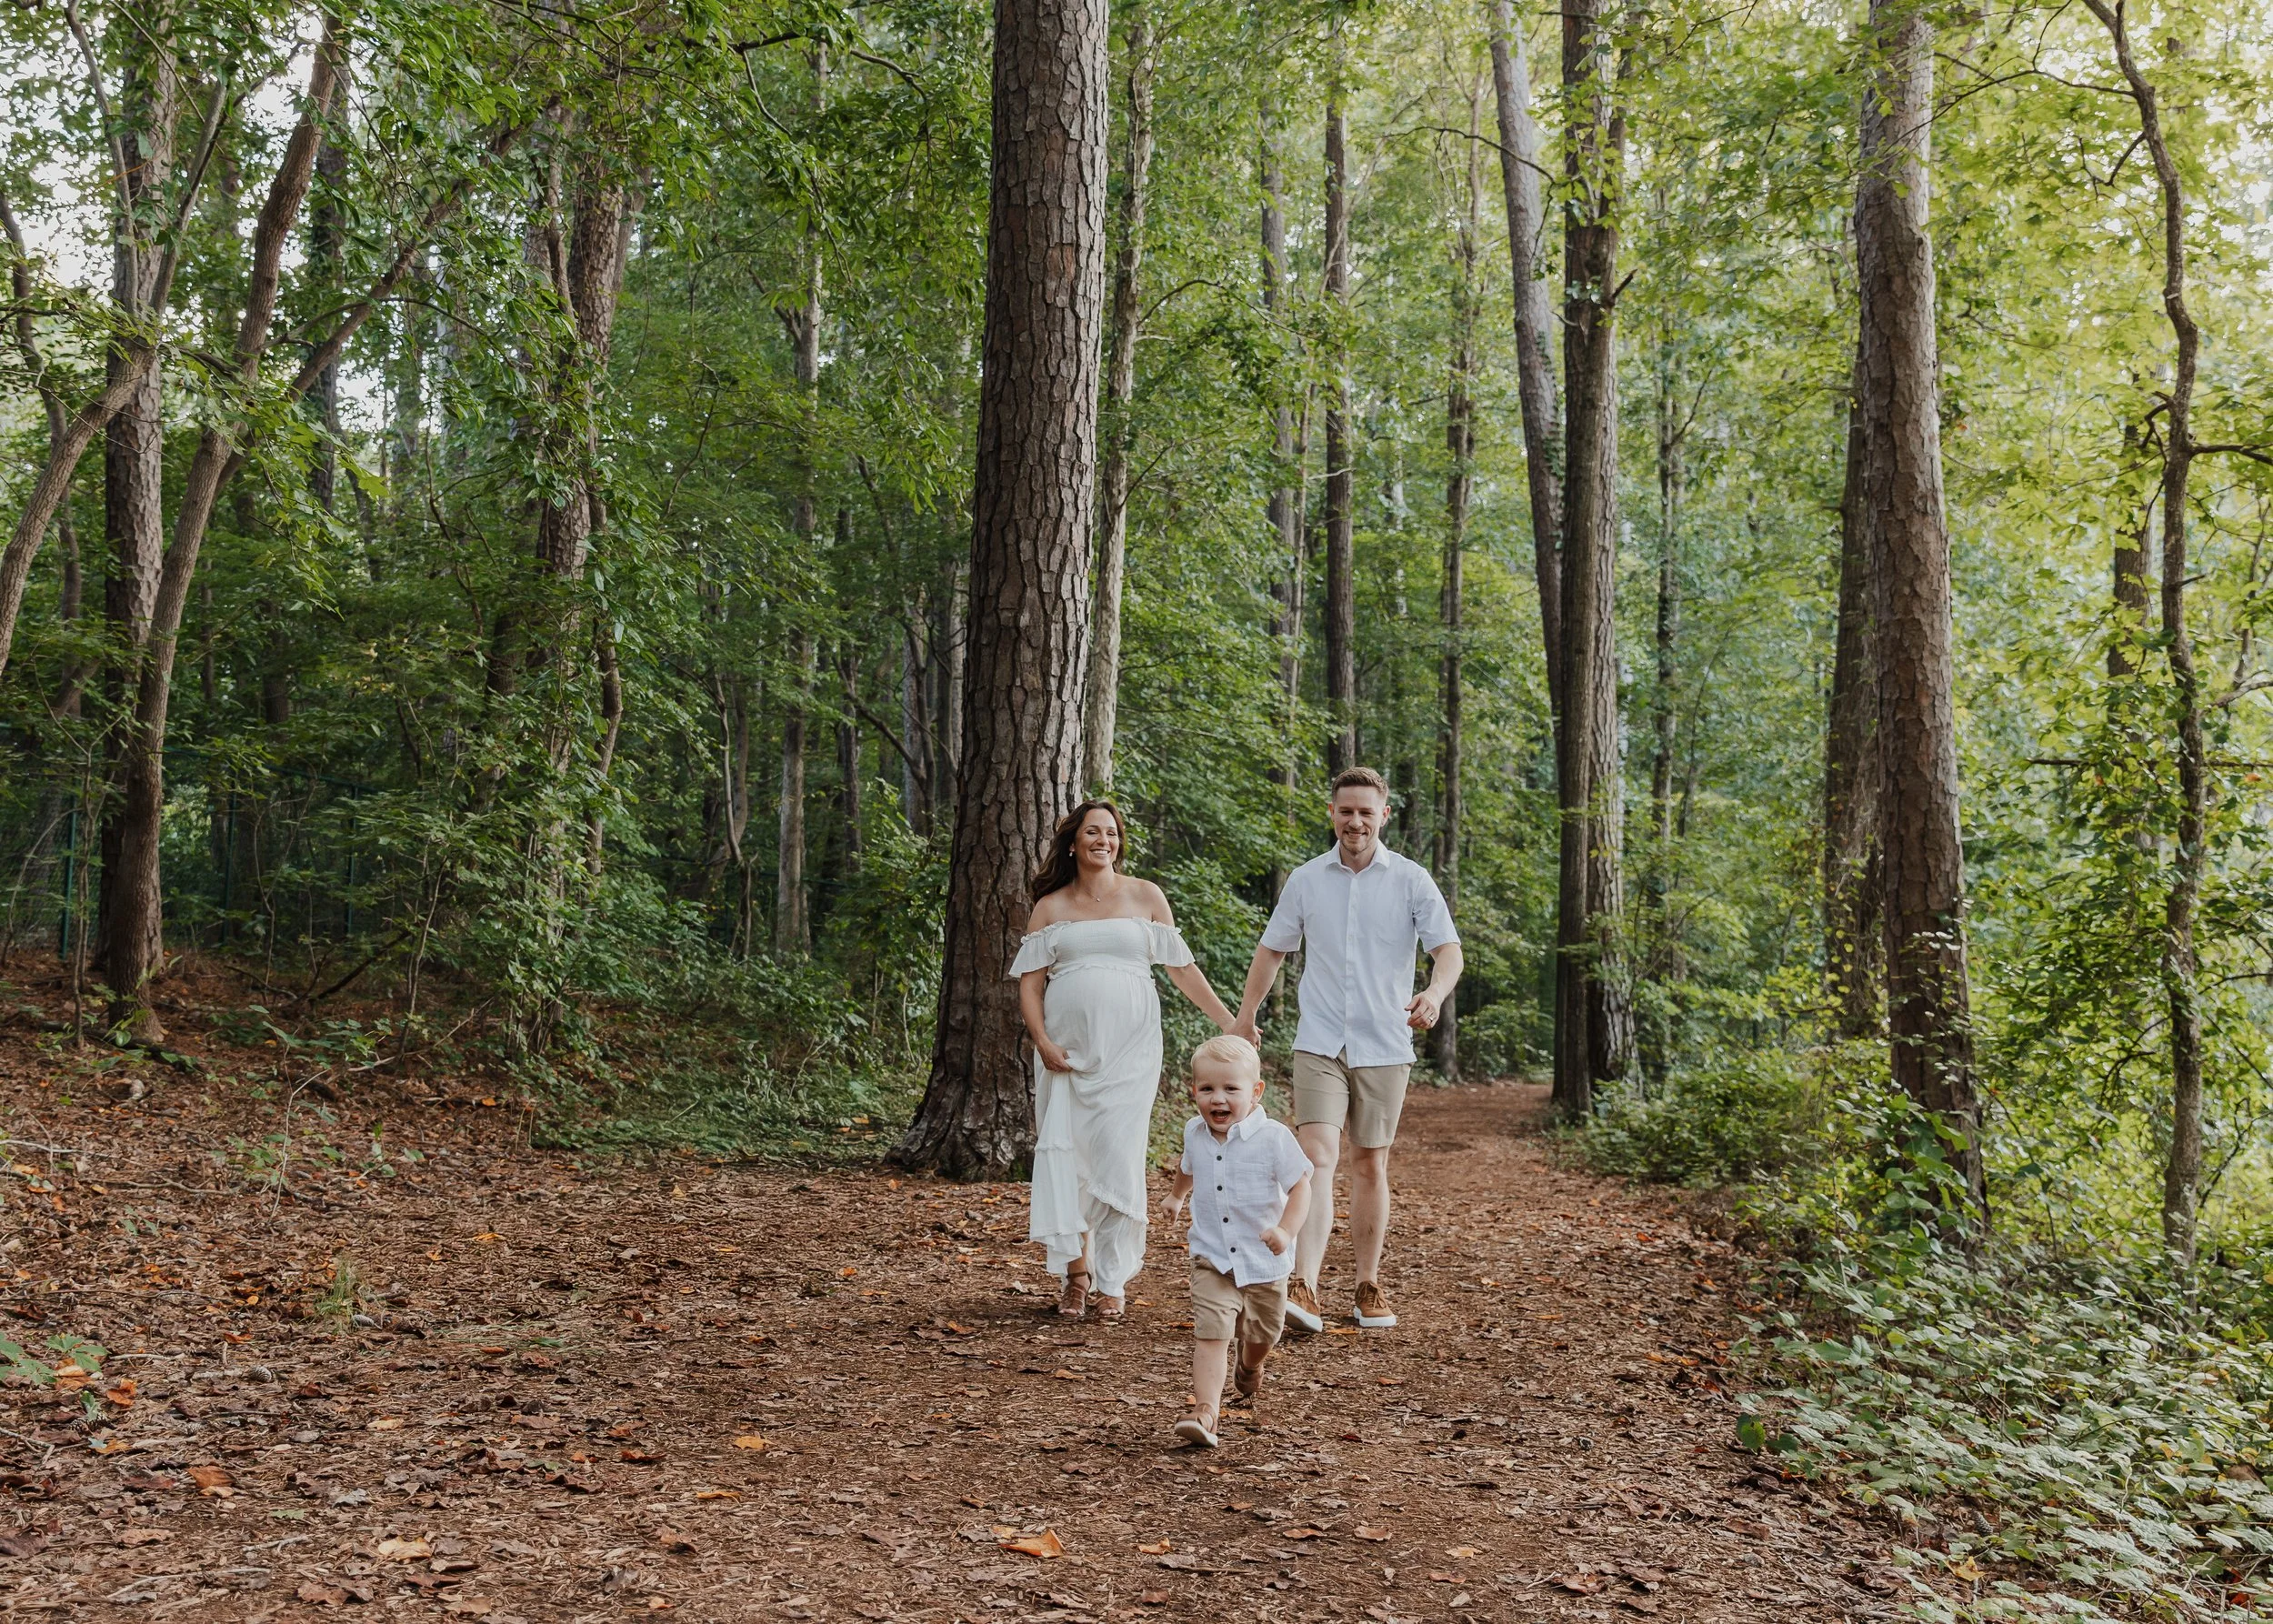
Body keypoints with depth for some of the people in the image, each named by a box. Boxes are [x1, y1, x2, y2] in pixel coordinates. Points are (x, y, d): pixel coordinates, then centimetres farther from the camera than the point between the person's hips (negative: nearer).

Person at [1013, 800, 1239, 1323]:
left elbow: (1181, 967, 10)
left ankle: (1112, 1280, 4)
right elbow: (1030, 983, 6)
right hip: (1067, 1049, 1)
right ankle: (1076, 1269, 8)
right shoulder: (1050, 908, 9)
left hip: (1128, 1048, -1)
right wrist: (1042, 1042, -9)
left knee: (1118, 1156, -4)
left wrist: (1230, 1023, 6)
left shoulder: (1145, 897, 8)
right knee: (1063, 1153, -3)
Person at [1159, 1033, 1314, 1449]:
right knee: (1211, 1332, -17)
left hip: (1264, 1261, -1)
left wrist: (1286, 1231, -27)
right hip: (1212, 1259, 1)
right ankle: (1205, 1411, -21)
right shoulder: (1195, 1133, -2)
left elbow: (1300, 1185, -13)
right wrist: (1175, 1196, 40)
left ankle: (1248, 1369, 53)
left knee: (1263, 1333, 20)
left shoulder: (1273, 1138, -17)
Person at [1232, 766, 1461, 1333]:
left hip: (1385, 1047, 0)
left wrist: (1435, 992, -28)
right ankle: (1302, 1289, -24)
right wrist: (1246, 1014, 21)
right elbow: (1273, 948, 19)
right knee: (1317, 1156, -15)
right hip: (1319, 1044, 0)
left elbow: (1448, 949, -7)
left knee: (1370, 1166, 8)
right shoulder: (1306, 880, 6)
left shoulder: (1411, 880, 0)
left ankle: (1369, 1287, 22)